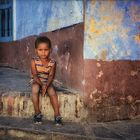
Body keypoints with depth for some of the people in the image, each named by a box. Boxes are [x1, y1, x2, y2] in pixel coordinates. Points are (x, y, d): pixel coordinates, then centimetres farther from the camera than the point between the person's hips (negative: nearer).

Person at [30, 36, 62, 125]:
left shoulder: (52, 62, -10)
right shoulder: (34, 61, -12)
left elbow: (51, 76, -13)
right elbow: (35, 75, -14)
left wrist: (46, 85, -30)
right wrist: (42, 85, -26)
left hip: (47, 82, 1)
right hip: (37, 82, 0)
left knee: (52, 92, -26)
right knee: (35, 89, -32)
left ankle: (57, 115, -18)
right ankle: (37, 113, -21)